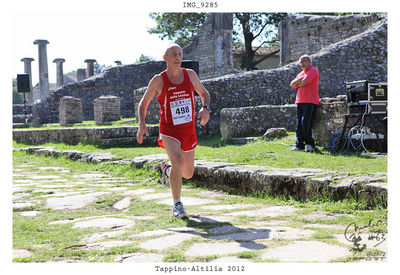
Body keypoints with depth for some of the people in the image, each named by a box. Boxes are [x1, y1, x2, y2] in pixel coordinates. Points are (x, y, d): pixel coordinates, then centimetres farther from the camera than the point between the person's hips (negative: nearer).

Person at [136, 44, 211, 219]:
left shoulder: (190, 75, 2)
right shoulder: (158, 80, -6)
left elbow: (204, 93, 17)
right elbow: (143, 103, 4)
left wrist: (206, 108, -5)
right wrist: (142, 125, -11)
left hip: (188, 131, 4)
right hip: (169, 131, -4)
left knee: (188, 174, 11)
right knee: (179, 163, -27)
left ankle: (167, 168, 45)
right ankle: (177, 205, -11)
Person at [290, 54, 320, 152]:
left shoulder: (313, 70, -2)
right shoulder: (300, 73, 24)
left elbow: (304, 82, -14)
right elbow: (292, 85, 13)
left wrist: (298, 83, 7)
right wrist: (300, 79, -3)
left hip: (310, 101, -8)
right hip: (300, 102, 8)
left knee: (305, 123, -16)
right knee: (299, 124, 4)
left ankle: (309, 144, -5)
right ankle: (299, 145, 7)